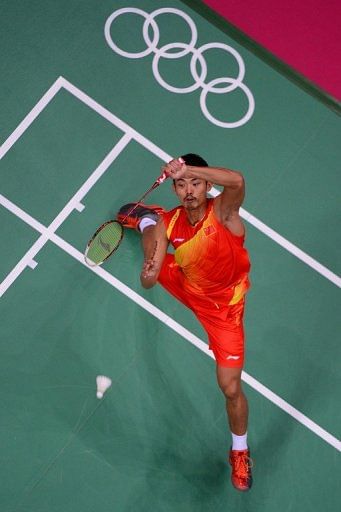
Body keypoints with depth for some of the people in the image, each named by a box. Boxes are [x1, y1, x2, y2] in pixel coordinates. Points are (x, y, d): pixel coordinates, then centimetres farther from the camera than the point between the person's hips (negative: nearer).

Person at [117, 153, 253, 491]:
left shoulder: (222, 211, -32)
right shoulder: (169, 224, -20)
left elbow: (237, 181, -56)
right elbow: (148, 281, -20)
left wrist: (187, 168, -62)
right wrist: (149, 274, -44)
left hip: (222, 308, -4)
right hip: (185, 285, 4)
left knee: (231, 388, -5)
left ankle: (239, 452, 23)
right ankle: (146, 218, 67)